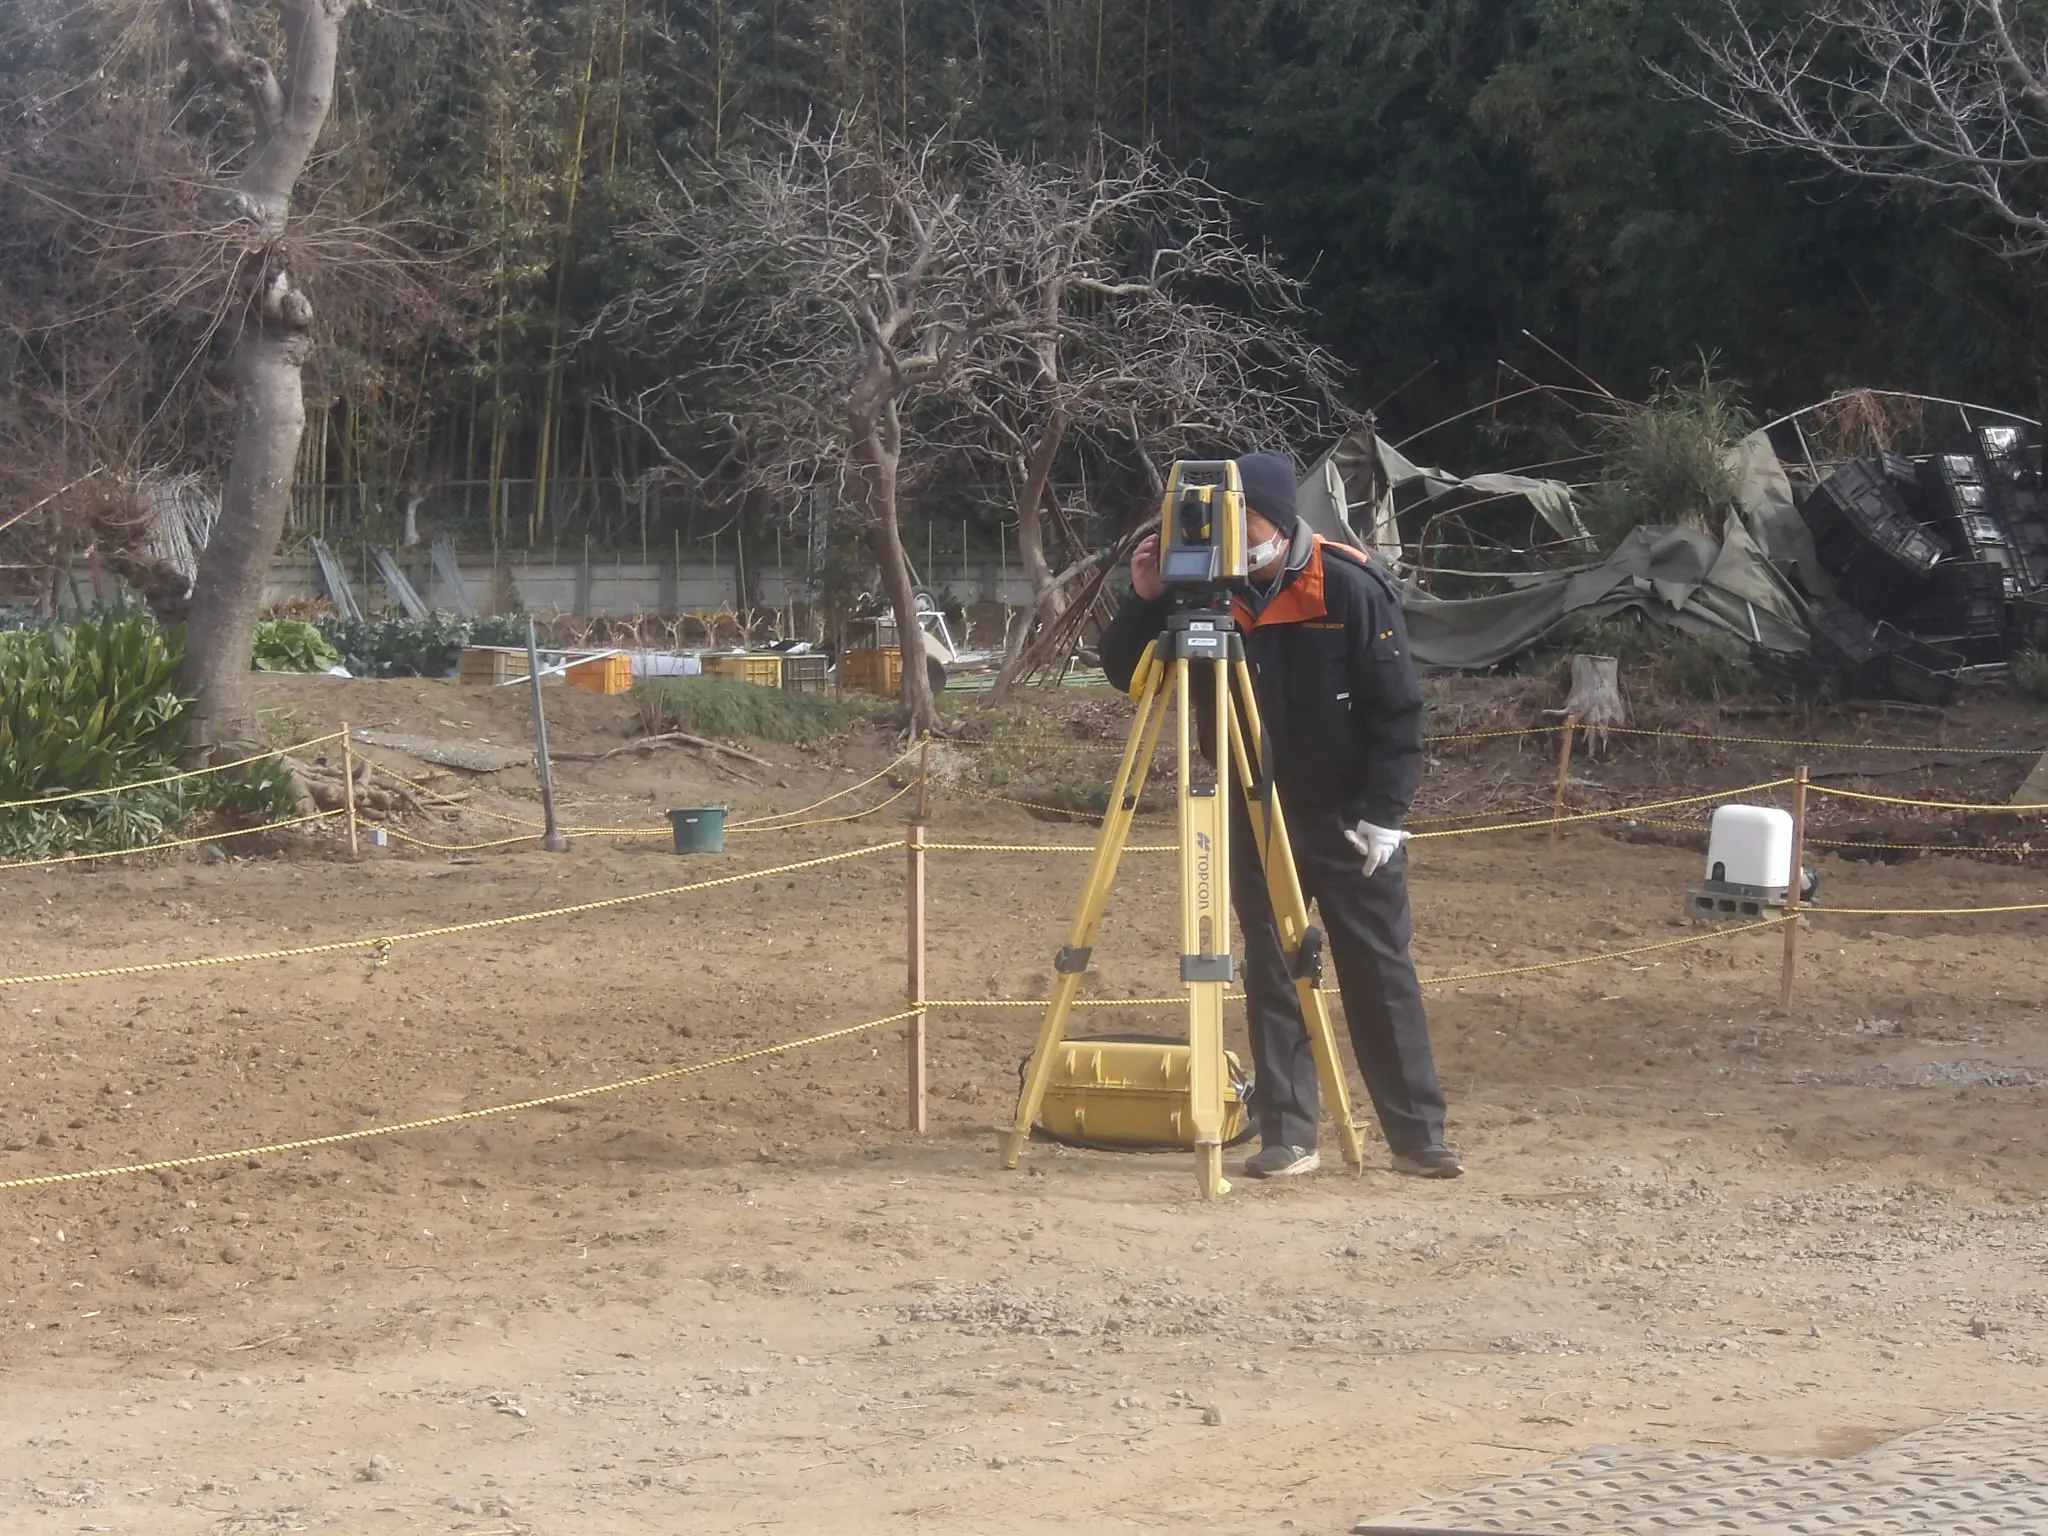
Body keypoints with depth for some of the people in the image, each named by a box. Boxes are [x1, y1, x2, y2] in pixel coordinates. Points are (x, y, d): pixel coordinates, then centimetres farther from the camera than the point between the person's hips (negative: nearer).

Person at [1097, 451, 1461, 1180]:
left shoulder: (1350, 587, -13)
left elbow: (1398, 709, -11)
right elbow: (1126, 676, 1)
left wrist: (1383, 814, -15)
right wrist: (1145, 603, -16)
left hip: (1350, 820, -3)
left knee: (1382, 974, 0)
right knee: (1270, 976, 3)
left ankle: (1419, 1136, 6)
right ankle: (1287, 1137, 8)